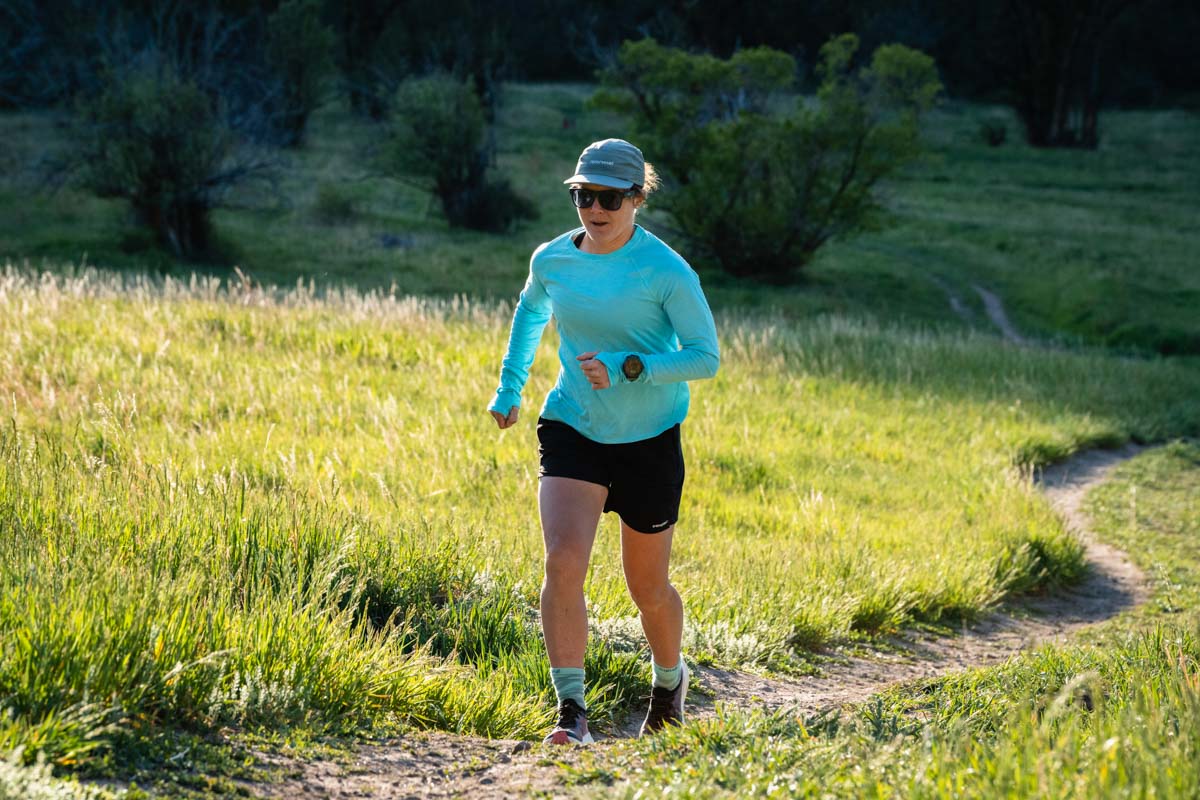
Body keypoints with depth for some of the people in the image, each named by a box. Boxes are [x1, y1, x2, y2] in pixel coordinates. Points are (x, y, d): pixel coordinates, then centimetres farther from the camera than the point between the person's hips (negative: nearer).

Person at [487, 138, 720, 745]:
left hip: (648, 443, -2)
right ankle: (571, 711, -13)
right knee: (563, 564, -19)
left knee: (647, 589, 11)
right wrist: (510, 384, 20)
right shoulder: (551, 260, -1)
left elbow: (705, 356, -14)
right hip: (571, 431, 2)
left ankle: (669, 681, 42)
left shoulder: (667, 272, -15)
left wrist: (628, 369, -25)